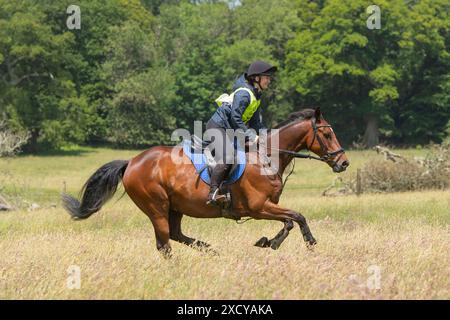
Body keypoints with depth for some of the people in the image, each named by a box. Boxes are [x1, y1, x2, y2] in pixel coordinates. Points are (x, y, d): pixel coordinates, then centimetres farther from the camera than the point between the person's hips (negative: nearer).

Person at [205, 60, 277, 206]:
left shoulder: (257, 95, 12)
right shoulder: (243, 93, -20)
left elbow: (255, 121, 21)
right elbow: (235, 118, -24)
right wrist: (250, 135, -20)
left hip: (229, 130, 11)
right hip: (217, 127, -11)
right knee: (226, 158, -29)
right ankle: (213, 193, -34)